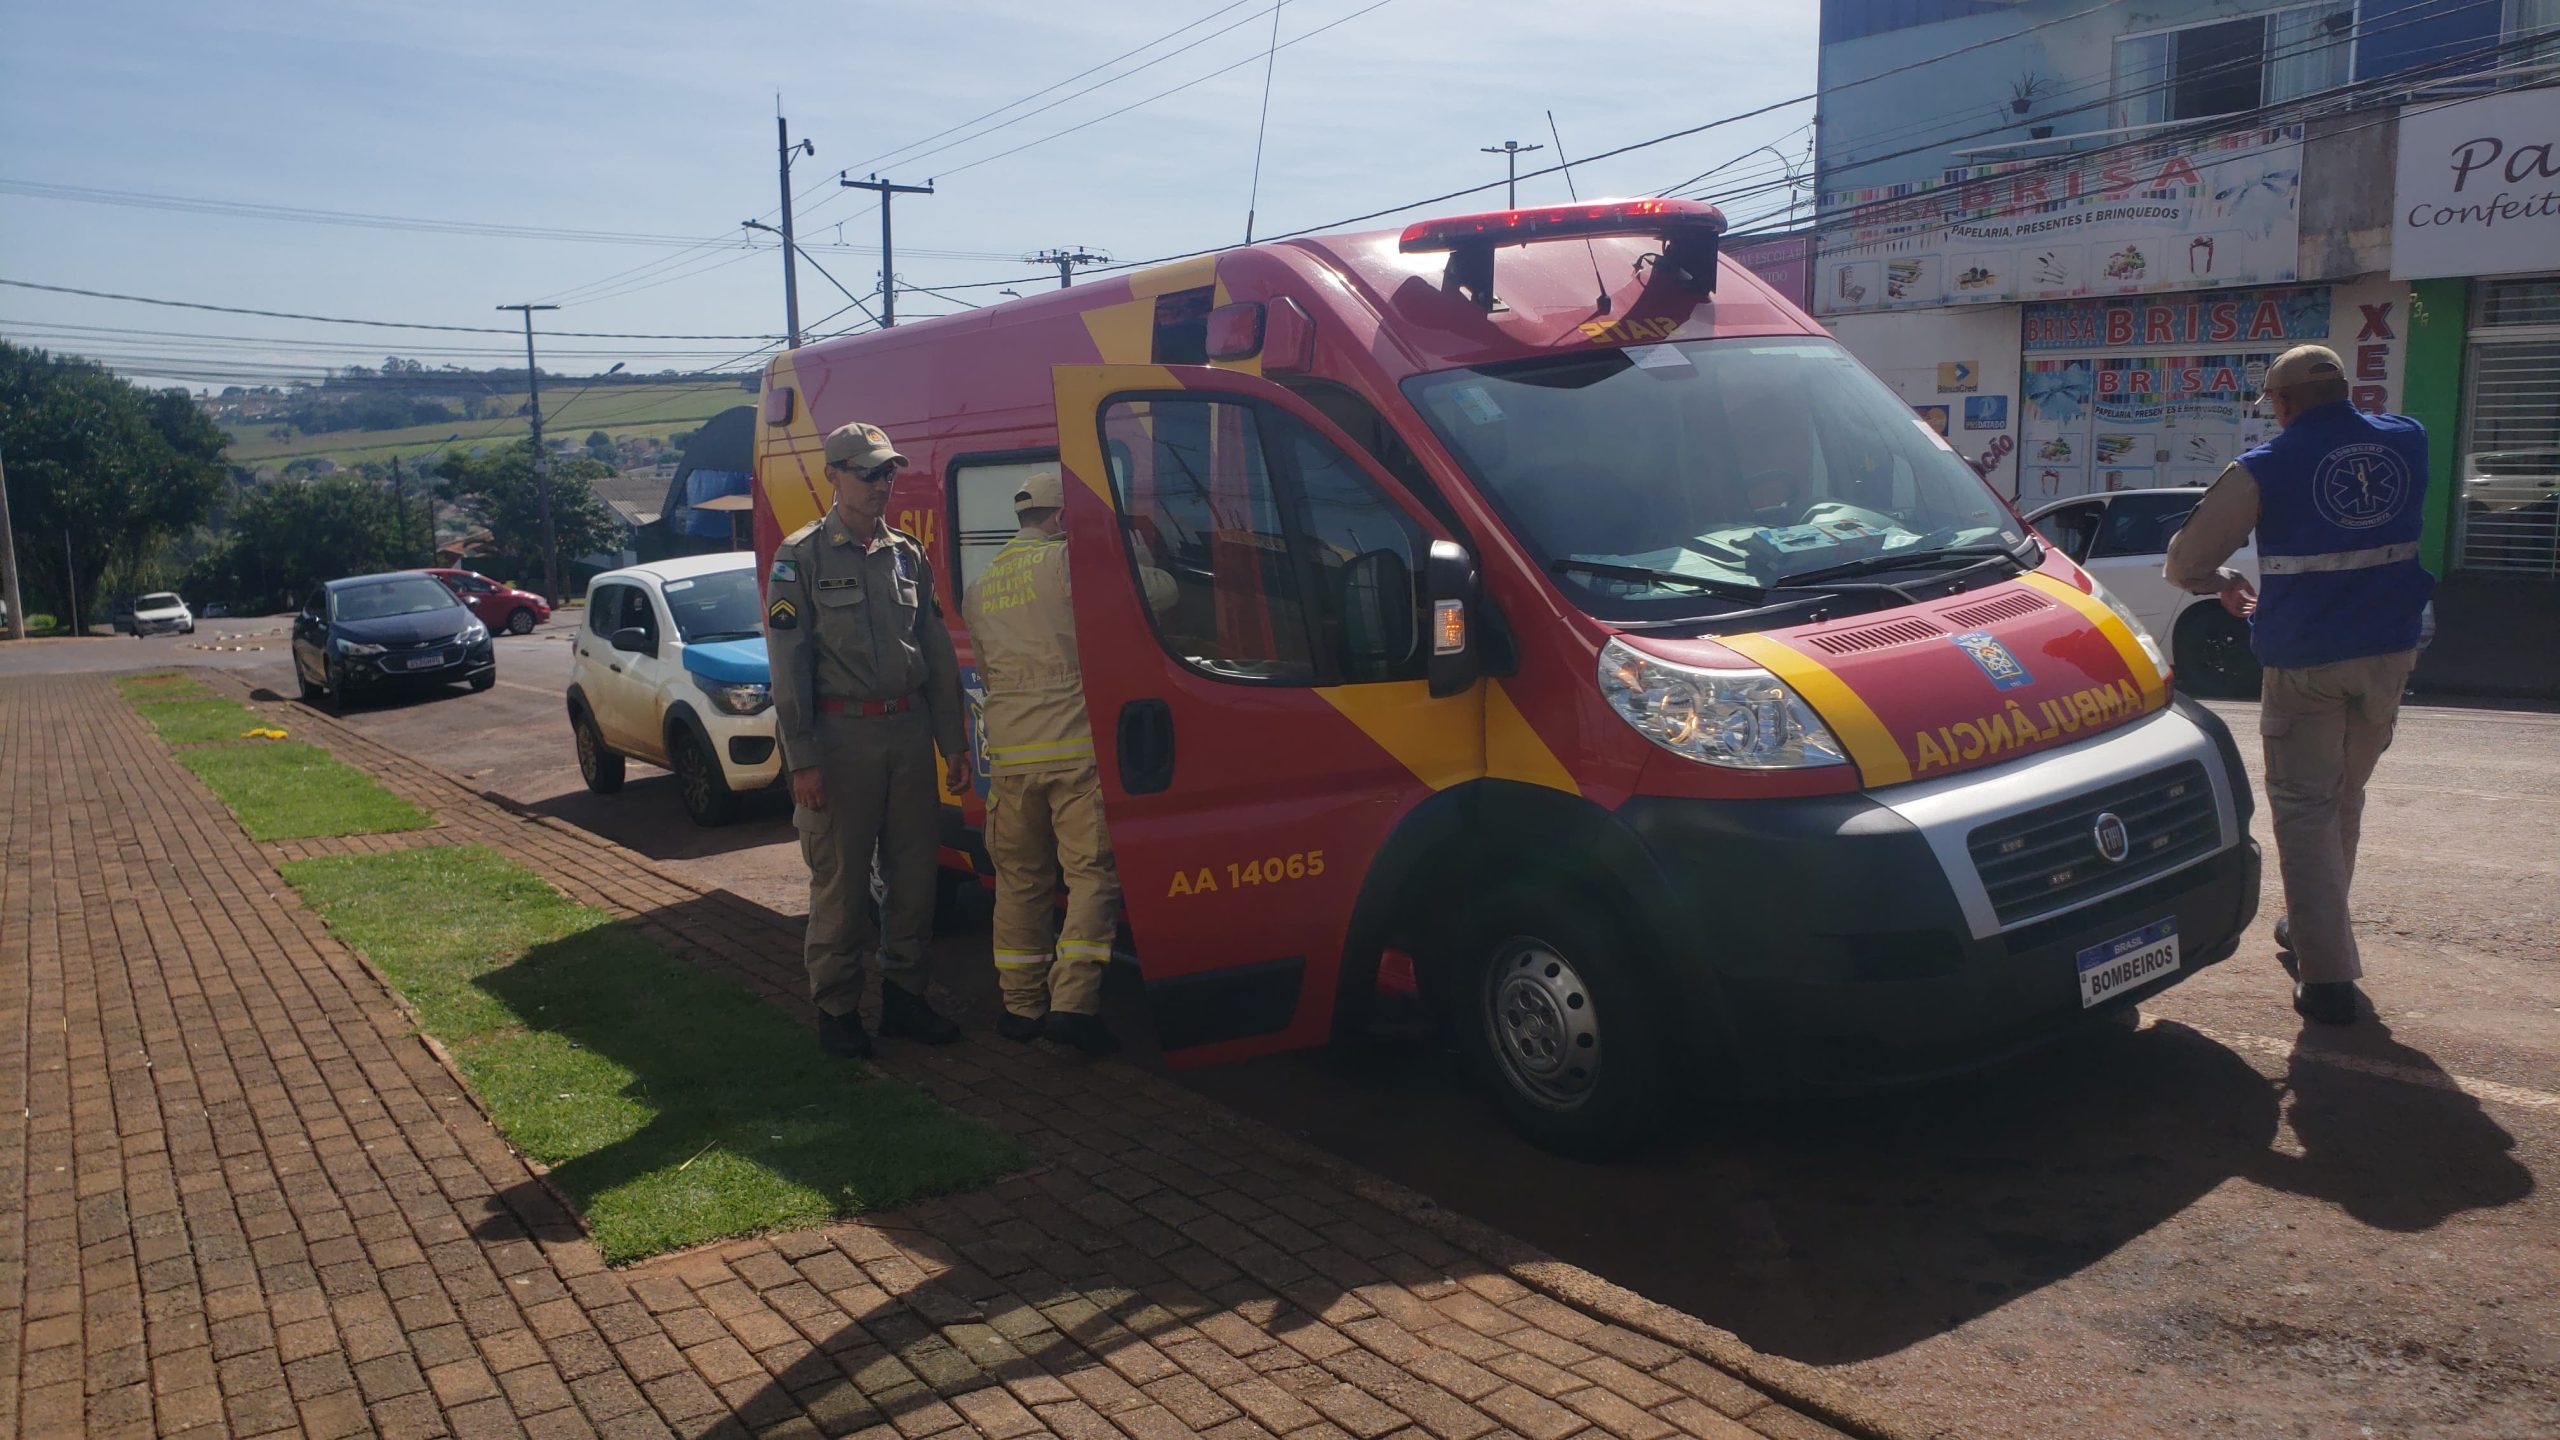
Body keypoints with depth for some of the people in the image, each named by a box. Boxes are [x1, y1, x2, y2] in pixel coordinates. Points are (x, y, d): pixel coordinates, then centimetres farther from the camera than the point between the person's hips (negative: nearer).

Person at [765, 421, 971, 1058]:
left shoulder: (908, 554, 13)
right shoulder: (802, 557, -2)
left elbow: (938, 653, 15)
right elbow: (787, 664, -6)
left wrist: (952, 740, 10)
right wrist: (802, 758, -13)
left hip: (909, 731, 5)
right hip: (842, 735, -5)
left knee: (915, 870, 9)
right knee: (840, 879, 1)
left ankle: (904, 994, 23)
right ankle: (836, 1009, 14)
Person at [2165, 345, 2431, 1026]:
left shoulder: (2266, 468, -10)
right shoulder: (2408, 441, 5)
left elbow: (2184, 562, -6)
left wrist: (2223, 583, 15)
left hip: (2306, 661, -5)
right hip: (2391, 650, 5)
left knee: (2305, 808, 0)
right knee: (2344, 798, 20)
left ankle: (2328, 975, -7)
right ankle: (2310, 926, 36)